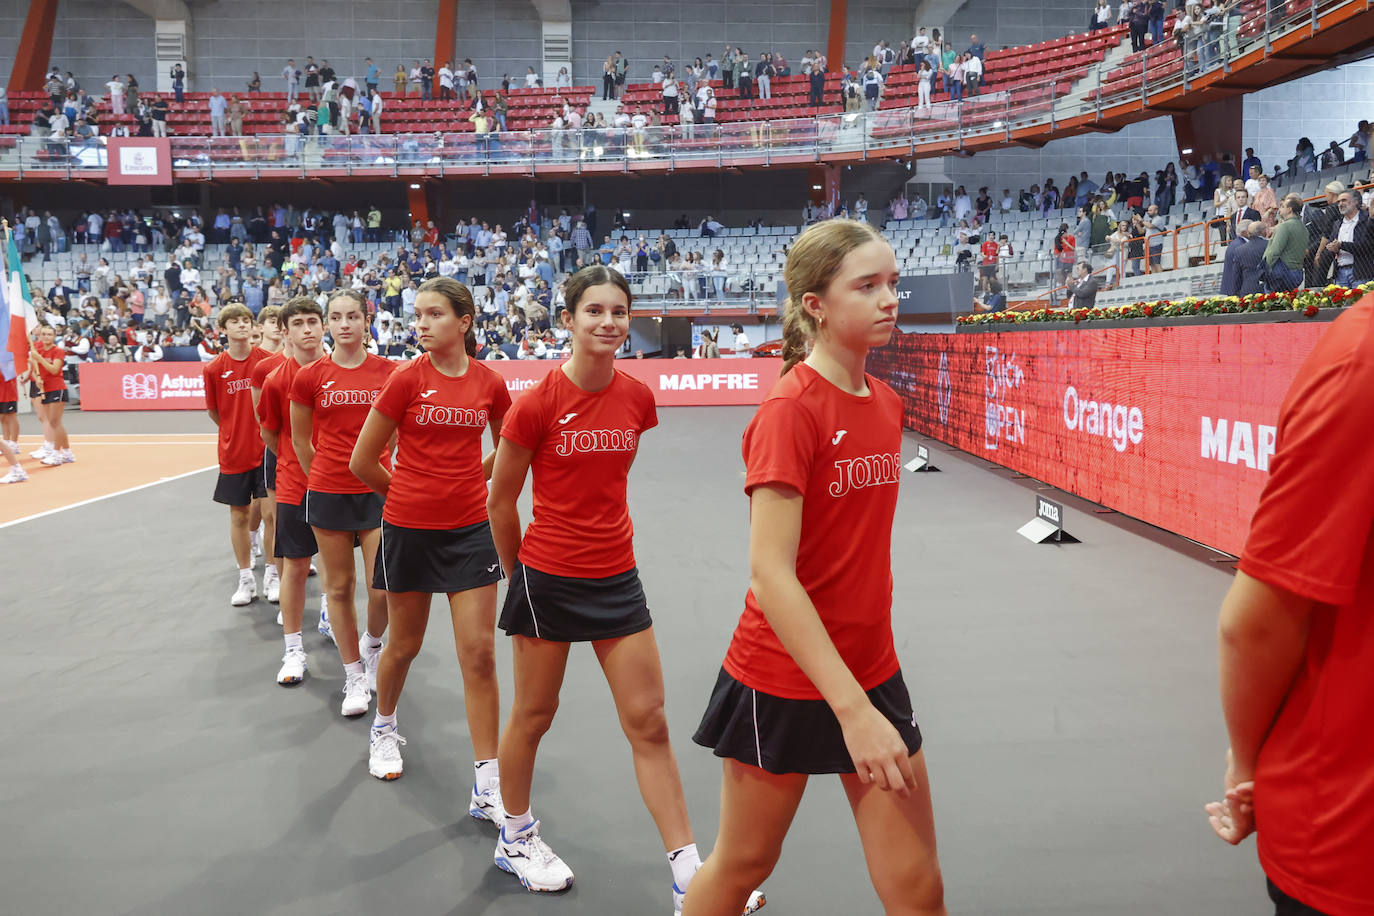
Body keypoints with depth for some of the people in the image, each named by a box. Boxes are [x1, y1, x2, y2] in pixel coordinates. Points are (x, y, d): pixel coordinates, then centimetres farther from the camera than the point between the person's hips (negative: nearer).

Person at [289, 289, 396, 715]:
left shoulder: (389, 372, -1)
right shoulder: (310, 376, 0)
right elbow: (301, 441, 10)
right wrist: (324, 478, 12)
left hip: (377, 491, 0)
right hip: (328, 493, 1)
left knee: (384, 588, -6)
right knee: (339, 586, 8)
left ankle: (371, 644, 28)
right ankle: (354, 676, 24)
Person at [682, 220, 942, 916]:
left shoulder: (887, 404, 4)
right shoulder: (790, 410, -19)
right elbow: (770, 575, -24)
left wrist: (869, 695, 12)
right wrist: (852, 707, -26)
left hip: (872, 671, 6)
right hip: (783, 680, -6)